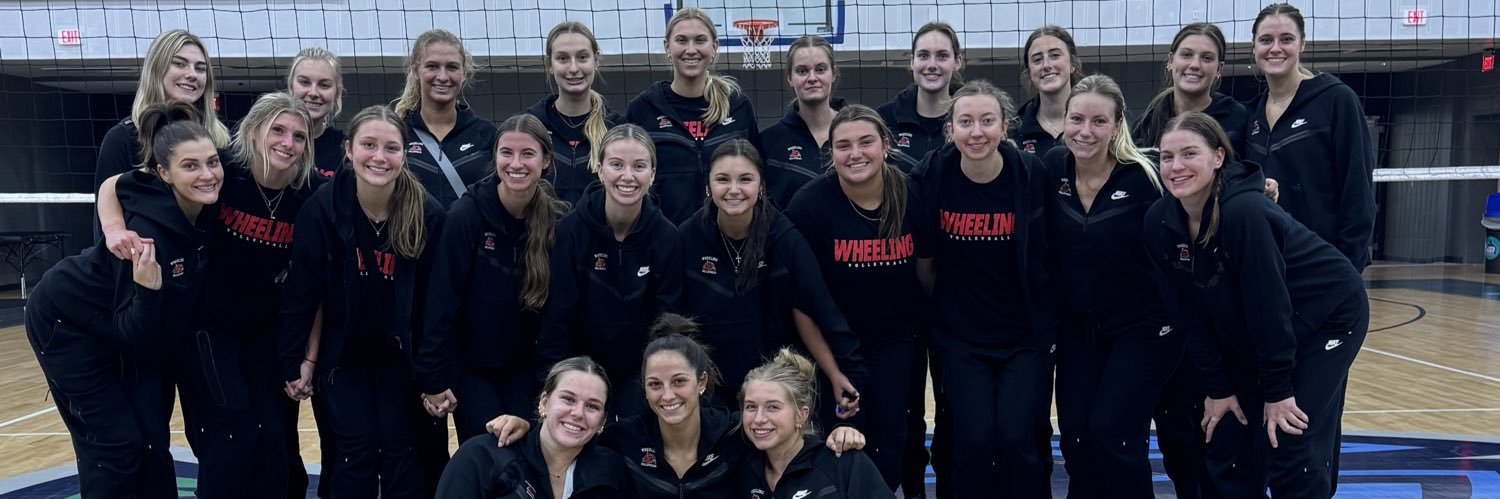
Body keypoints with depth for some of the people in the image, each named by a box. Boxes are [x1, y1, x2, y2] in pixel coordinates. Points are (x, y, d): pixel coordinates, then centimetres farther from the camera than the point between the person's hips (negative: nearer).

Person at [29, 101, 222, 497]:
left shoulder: (210, 208, -15)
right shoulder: (147, 229, -35)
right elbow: (136, 339, -31)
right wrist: (148, 290, -46)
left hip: (132, 328, 7)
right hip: (69, 324, -6)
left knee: (151, 437, 6)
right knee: (115, 443, -5)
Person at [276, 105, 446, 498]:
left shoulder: (428, 214, -16)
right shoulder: (322, 208, -15)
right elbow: (304, 292, -7)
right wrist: (296, 361, -4)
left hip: (401, 357, 0)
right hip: (342, 355, 0)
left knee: (403, 456, 5)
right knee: (356, 455, 2)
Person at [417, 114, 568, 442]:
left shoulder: (558, 222, -9)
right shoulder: (466, 215, -18)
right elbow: (441, 304, -15)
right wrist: (433, 378, -13)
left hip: (524, 368, 3)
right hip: (469, 366, -2)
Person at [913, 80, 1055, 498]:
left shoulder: (1032, 176, -10)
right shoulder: (934, 178, -9)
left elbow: (1048, 254, 2)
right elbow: (924, 262, 3)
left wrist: (1047, 314, 6)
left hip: (1028, 333, 0)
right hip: (961, 336, 1)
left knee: (1016, 437, -8)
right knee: (975, 439, -8)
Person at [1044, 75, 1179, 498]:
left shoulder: (1143, 177, -16)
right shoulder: (1052, 168, -4)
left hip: (1143, 328, -4)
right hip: (1077, 328, 4)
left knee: (1111, 431, -9)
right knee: (1074, 433, 2)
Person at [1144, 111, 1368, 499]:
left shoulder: (1245, 212, -32)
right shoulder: (1159, 222, -13)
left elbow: (1268, 303, -27)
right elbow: (1189, 315, -7)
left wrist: (1277, 389, -21)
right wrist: (1218, 387, -6)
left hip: (1329, 317, -6)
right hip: (1248, 333, 6)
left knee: (1291, 446, -9)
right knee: (1227, 443, 5)